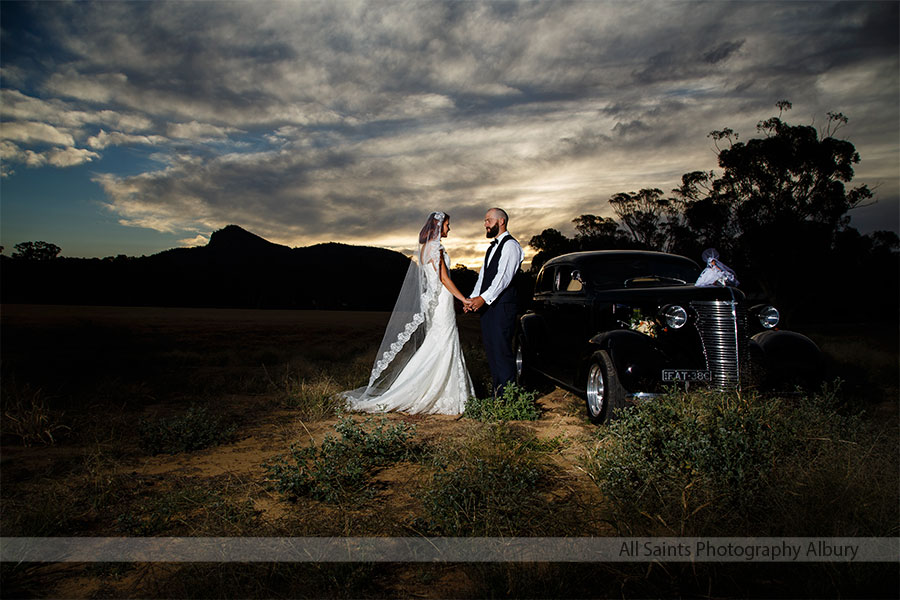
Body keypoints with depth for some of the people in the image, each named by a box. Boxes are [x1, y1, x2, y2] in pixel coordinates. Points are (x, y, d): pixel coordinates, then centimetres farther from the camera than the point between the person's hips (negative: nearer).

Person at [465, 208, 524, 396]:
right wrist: (473, 298, 4)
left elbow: (504, 275, -18)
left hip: (503, 305, -9)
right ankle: (497, 394, 19)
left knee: (502, 349, -9)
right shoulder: (492, 248, 23)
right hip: (487, 305, 9)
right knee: (491, 350, 10)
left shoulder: (510, 245, -6)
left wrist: (484, 298, -25)